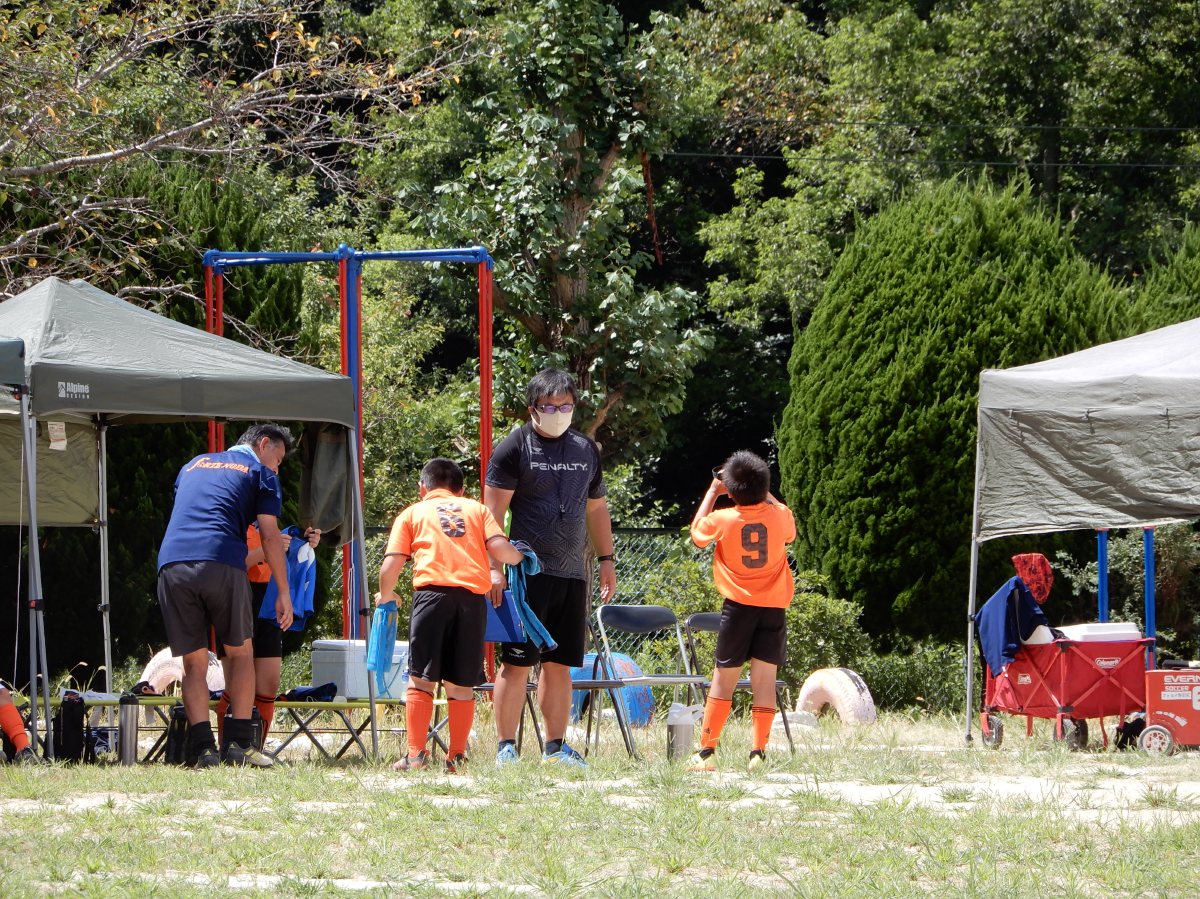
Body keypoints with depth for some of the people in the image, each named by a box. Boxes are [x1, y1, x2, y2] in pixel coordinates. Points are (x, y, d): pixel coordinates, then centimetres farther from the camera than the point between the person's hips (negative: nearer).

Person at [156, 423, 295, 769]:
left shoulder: (193, 465, 31)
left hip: (172, 562, 3)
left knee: (194, 663, 8)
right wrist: (283, 593, 9)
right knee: (240, 653, 12)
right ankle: (238, 743, 2)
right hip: (222, 563, -3)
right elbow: (269, 535, 6)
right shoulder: (261, 473, 16)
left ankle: (202, 747, -4)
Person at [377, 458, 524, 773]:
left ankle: (416, 754, -3)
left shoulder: (413, 513, 19)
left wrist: (385, 595, 27)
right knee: (460, 684, 9)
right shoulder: (477, 509, 22)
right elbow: (499, 549, 6)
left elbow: (390, 566, 8)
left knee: (421, 679, 3)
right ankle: (457, 757, 9)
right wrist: (519, 557, 28)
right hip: (473, 597, 2)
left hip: (433, 592, -2)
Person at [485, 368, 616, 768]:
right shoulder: (515, 447, -3)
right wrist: (494, 567, -15)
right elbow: (493, 512, -7)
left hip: (572, 573, 5)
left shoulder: (586, 449, 15)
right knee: (517, 661, -7)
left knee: (560, 663, 7)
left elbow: (596, 508, 25)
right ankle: (506, 746, -3)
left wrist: (606, 560, 20)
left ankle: (555, 746, 13)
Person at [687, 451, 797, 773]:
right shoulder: (780, 516, -4)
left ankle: (706, 752, 5)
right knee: (764, 677, 1)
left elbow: (697, 532, 13)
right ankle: (759, 752, -4)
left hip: (738, 605, -1)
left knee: (724, 678, 5)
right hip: (774, 606, 1)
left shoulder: (723, 519, -9)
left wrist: (712, 491, 18)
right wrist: (765, 495, 24)